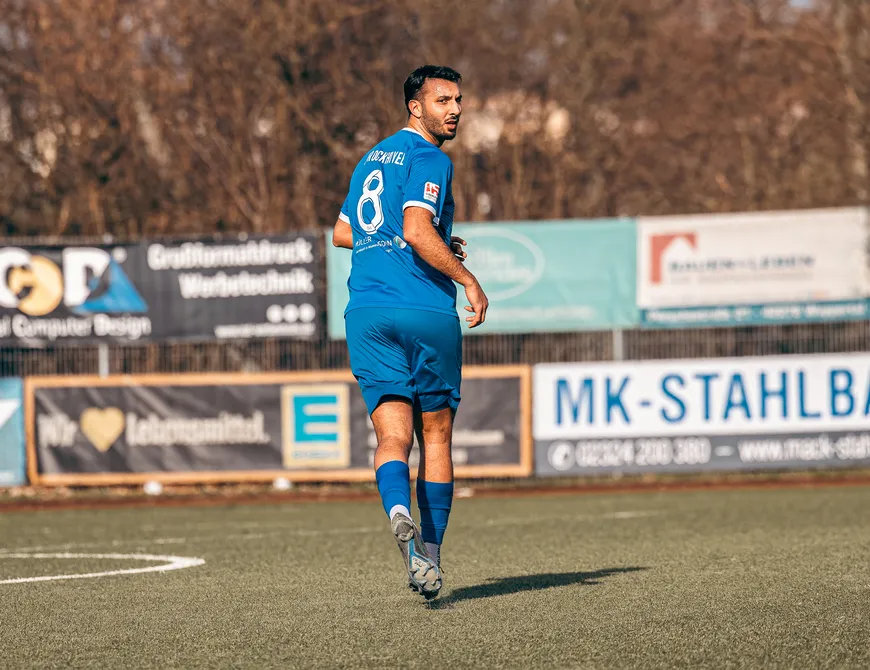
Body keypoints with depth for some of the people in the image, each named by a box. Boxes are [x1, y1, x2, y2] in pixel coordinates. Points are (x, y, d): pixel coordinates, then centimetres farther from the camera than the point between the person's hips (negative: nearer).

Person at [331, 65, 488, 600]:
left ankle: (399, 512, -34)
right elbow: (418, 230, -19)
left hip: (368, 314, 5)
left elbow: (343, 233, 29)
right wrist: (469, 280, -12)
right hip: (428, 312, -5)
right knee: (436, 436, 8)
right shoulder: (429, 159, -5)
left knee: (394, 435, -5)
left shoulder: (372, 158, 20)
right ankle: (429, 556, 9)